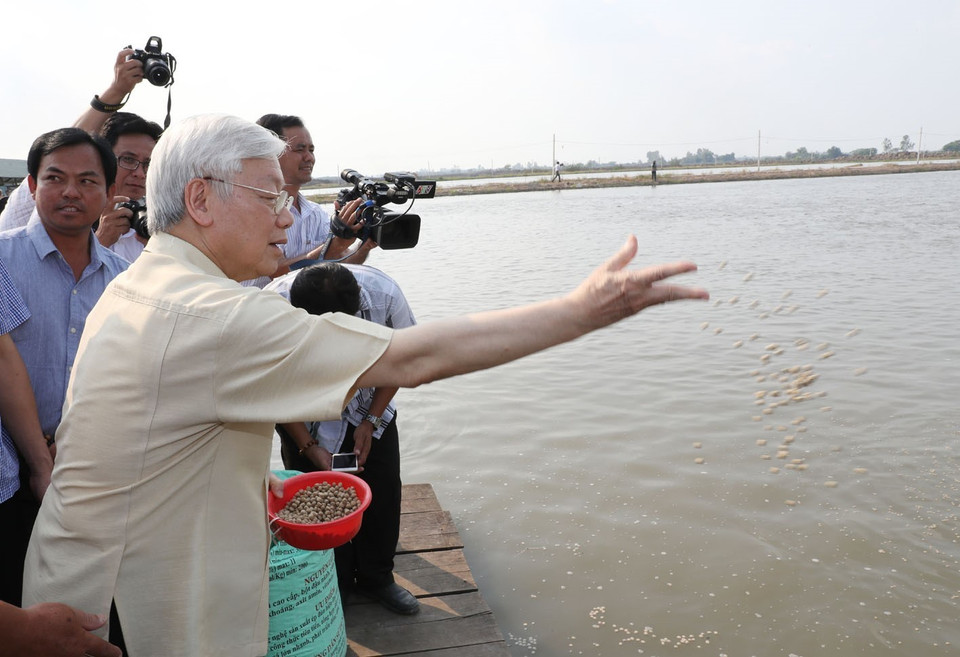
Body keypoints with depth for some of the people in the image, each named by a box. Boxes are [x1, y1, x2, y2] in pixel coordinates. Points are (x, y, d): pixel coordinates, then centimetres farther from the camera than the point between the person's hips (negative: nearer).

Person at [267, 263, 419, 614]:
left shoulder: (383, 292, -32)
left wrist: (371, 421, -13)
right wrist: (308, 446, -18)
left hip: (370, 407, 2)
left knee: (383, 492, 6)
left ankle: (377, 577, 30)